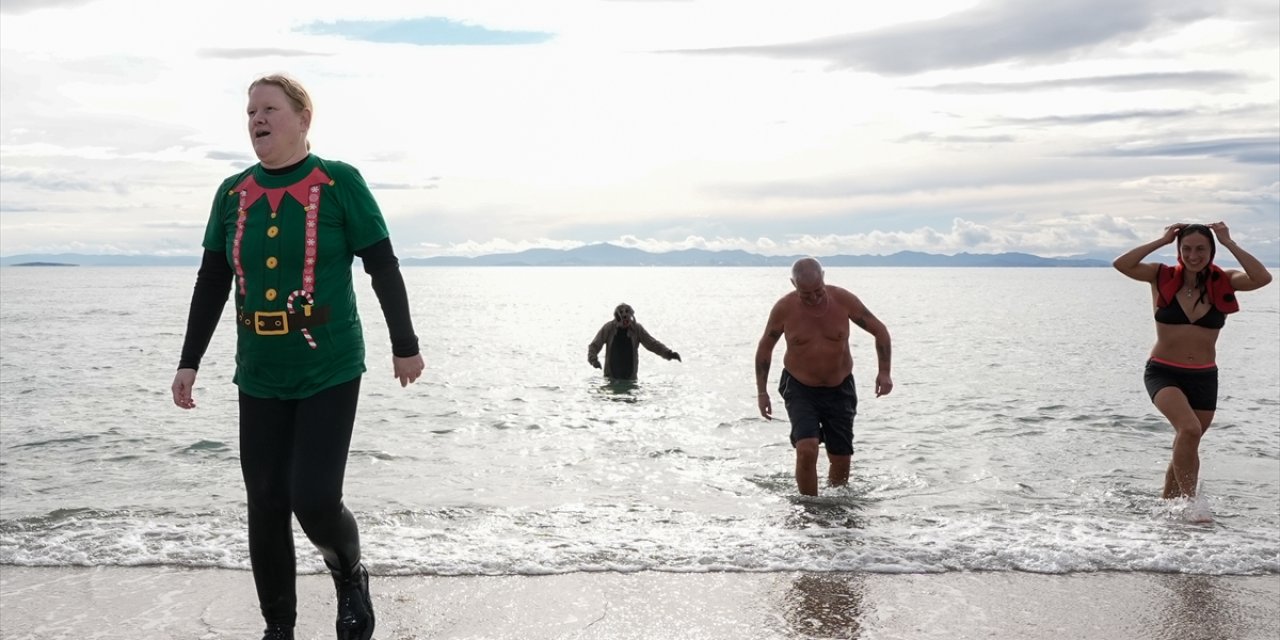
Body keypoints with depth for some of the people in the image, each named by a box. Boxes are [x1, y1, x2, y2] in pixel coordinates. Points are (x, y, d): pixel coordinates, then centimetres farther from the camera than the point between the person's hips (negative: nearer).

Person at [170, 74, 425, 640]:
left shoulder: (340, 183, -6)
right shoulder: (232, 193, 6)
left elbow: (383, 269, -2)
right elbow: (211, 284, 12)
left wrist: (405, 346, 0)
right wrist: (189, 361, 10)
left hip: (330, 372, -4)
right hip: (259, 378, 4)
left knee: (314, 498, -12)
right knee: (265, 507, 5)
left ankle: (351, 577, 21)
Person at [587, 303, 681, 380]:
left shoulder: (636, 329, -3)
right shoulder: (608, 328, -6)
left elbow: (652, 343, -3)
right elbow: (594, 346, -4)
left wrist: (668, 354, -17)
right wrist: (593, 359, -24)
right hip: (611, 375, 0)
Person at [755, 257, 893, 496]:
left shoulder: (844, 300, -13)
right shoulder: (784, 308, -14)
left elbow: (879, 331, 0)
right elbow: (765, 347, 2)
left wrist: (884, 372, -8)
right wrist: (761, 392, 1)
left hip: (839, 389, 2)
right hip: (800, 389, -2)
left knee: (841, 459, 7)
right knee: (806, 449, -22)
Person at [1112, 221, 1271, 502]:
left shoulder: (1223, 282, -1)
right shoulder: (1162, 277, -5)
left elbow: (1262, 278, -18)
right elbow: (1120, 264, -18)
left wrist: (1229, 244, -14)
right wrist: (1161, 241, -14)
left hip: (1204, 378, 3)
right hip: (1162, 373, -3)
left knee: (1186, 449, 13)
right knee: (1190, 429, -27)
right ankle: (1189, 501, -17)